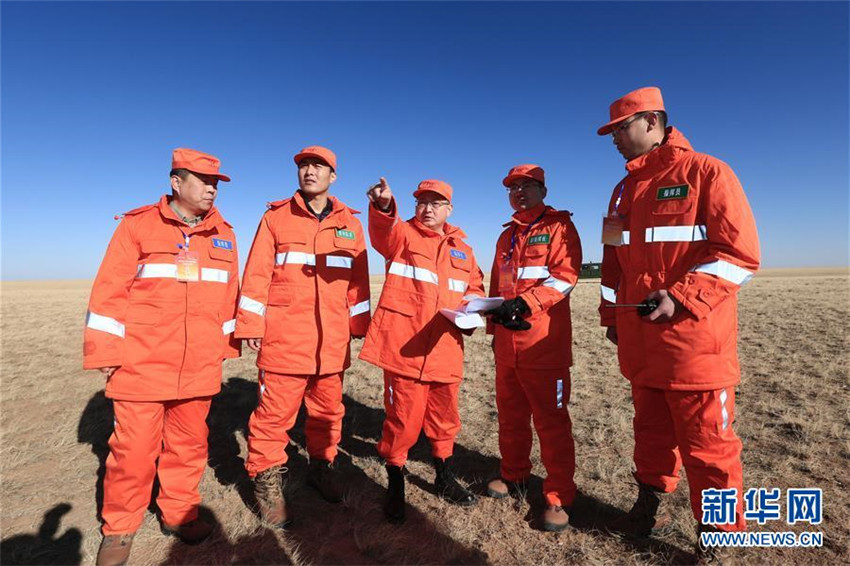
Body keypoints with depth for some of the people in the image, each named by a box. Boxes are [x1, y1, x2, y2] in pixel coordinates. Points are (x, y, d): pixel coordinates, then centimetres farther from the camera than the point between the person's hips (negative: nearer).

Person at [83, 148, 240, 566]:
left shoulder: (224, 234, 9)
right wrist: (105, 352, -5)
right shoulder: (139, 225, -1)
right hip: (142, 364, -3)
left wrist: (226, 346, 12)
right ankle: (119, 529, 27)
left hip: (199, 369, 3)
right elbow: (110, 291, -2)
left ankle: (179, 513, 32)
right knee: (134, 448, 5)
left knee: (189, 442, 13)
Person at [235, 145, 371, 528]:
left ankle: (322, 465, 34)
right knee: (276, 411, 1)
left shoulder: (349, 223, 10)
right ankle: (268, 481, 20)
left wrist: (359, 324, 7)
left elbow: (358, 278, 10)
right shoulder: (276, 216, 5)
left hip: (333, 338, 3)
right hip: (284, 334, -2)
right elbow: (257, 274, 1)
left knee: (328, 407, 13)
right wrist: (251, 324, -4)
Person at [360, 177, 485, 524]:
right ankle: (395, 485, 25)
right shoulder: (402, 234, 4)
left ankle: (445, 478, 38)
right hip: (404, 346, -4)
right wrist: (384, 207, -41)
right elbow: (383, 231, -19)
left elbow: (475, 288, 23)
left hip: (445, 349, 5)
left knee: (444, 418, 16)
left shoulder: (462, 249, 18)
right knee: (403, 418, 2)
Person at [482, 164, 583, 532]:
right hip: (507, 343, 6)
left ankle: (559, 498, 14)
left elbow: (565, 276, -13)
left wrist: (524, 303, -23)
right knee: (510, 415, 15)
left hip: (544, 341, -6)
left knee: (550, 420, 0)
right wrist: (494, 324, 16)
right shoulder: (507, 236, 20)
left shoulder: (559, 225, 1)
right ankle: (514, 476, 32)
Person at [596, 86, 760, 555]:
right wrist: (612, 315, 16)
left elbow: (740, 253, -11)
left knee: (706, 444, 3)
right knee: (651, 431, 18)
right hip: (639, 341, 6)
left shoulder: (706, 173, -4)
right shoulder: (624, 190, 16)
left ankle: (720, 534, 22)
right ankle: (648, 508, 34)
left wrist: (681, 298, -21)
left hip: (693, 340, -6)